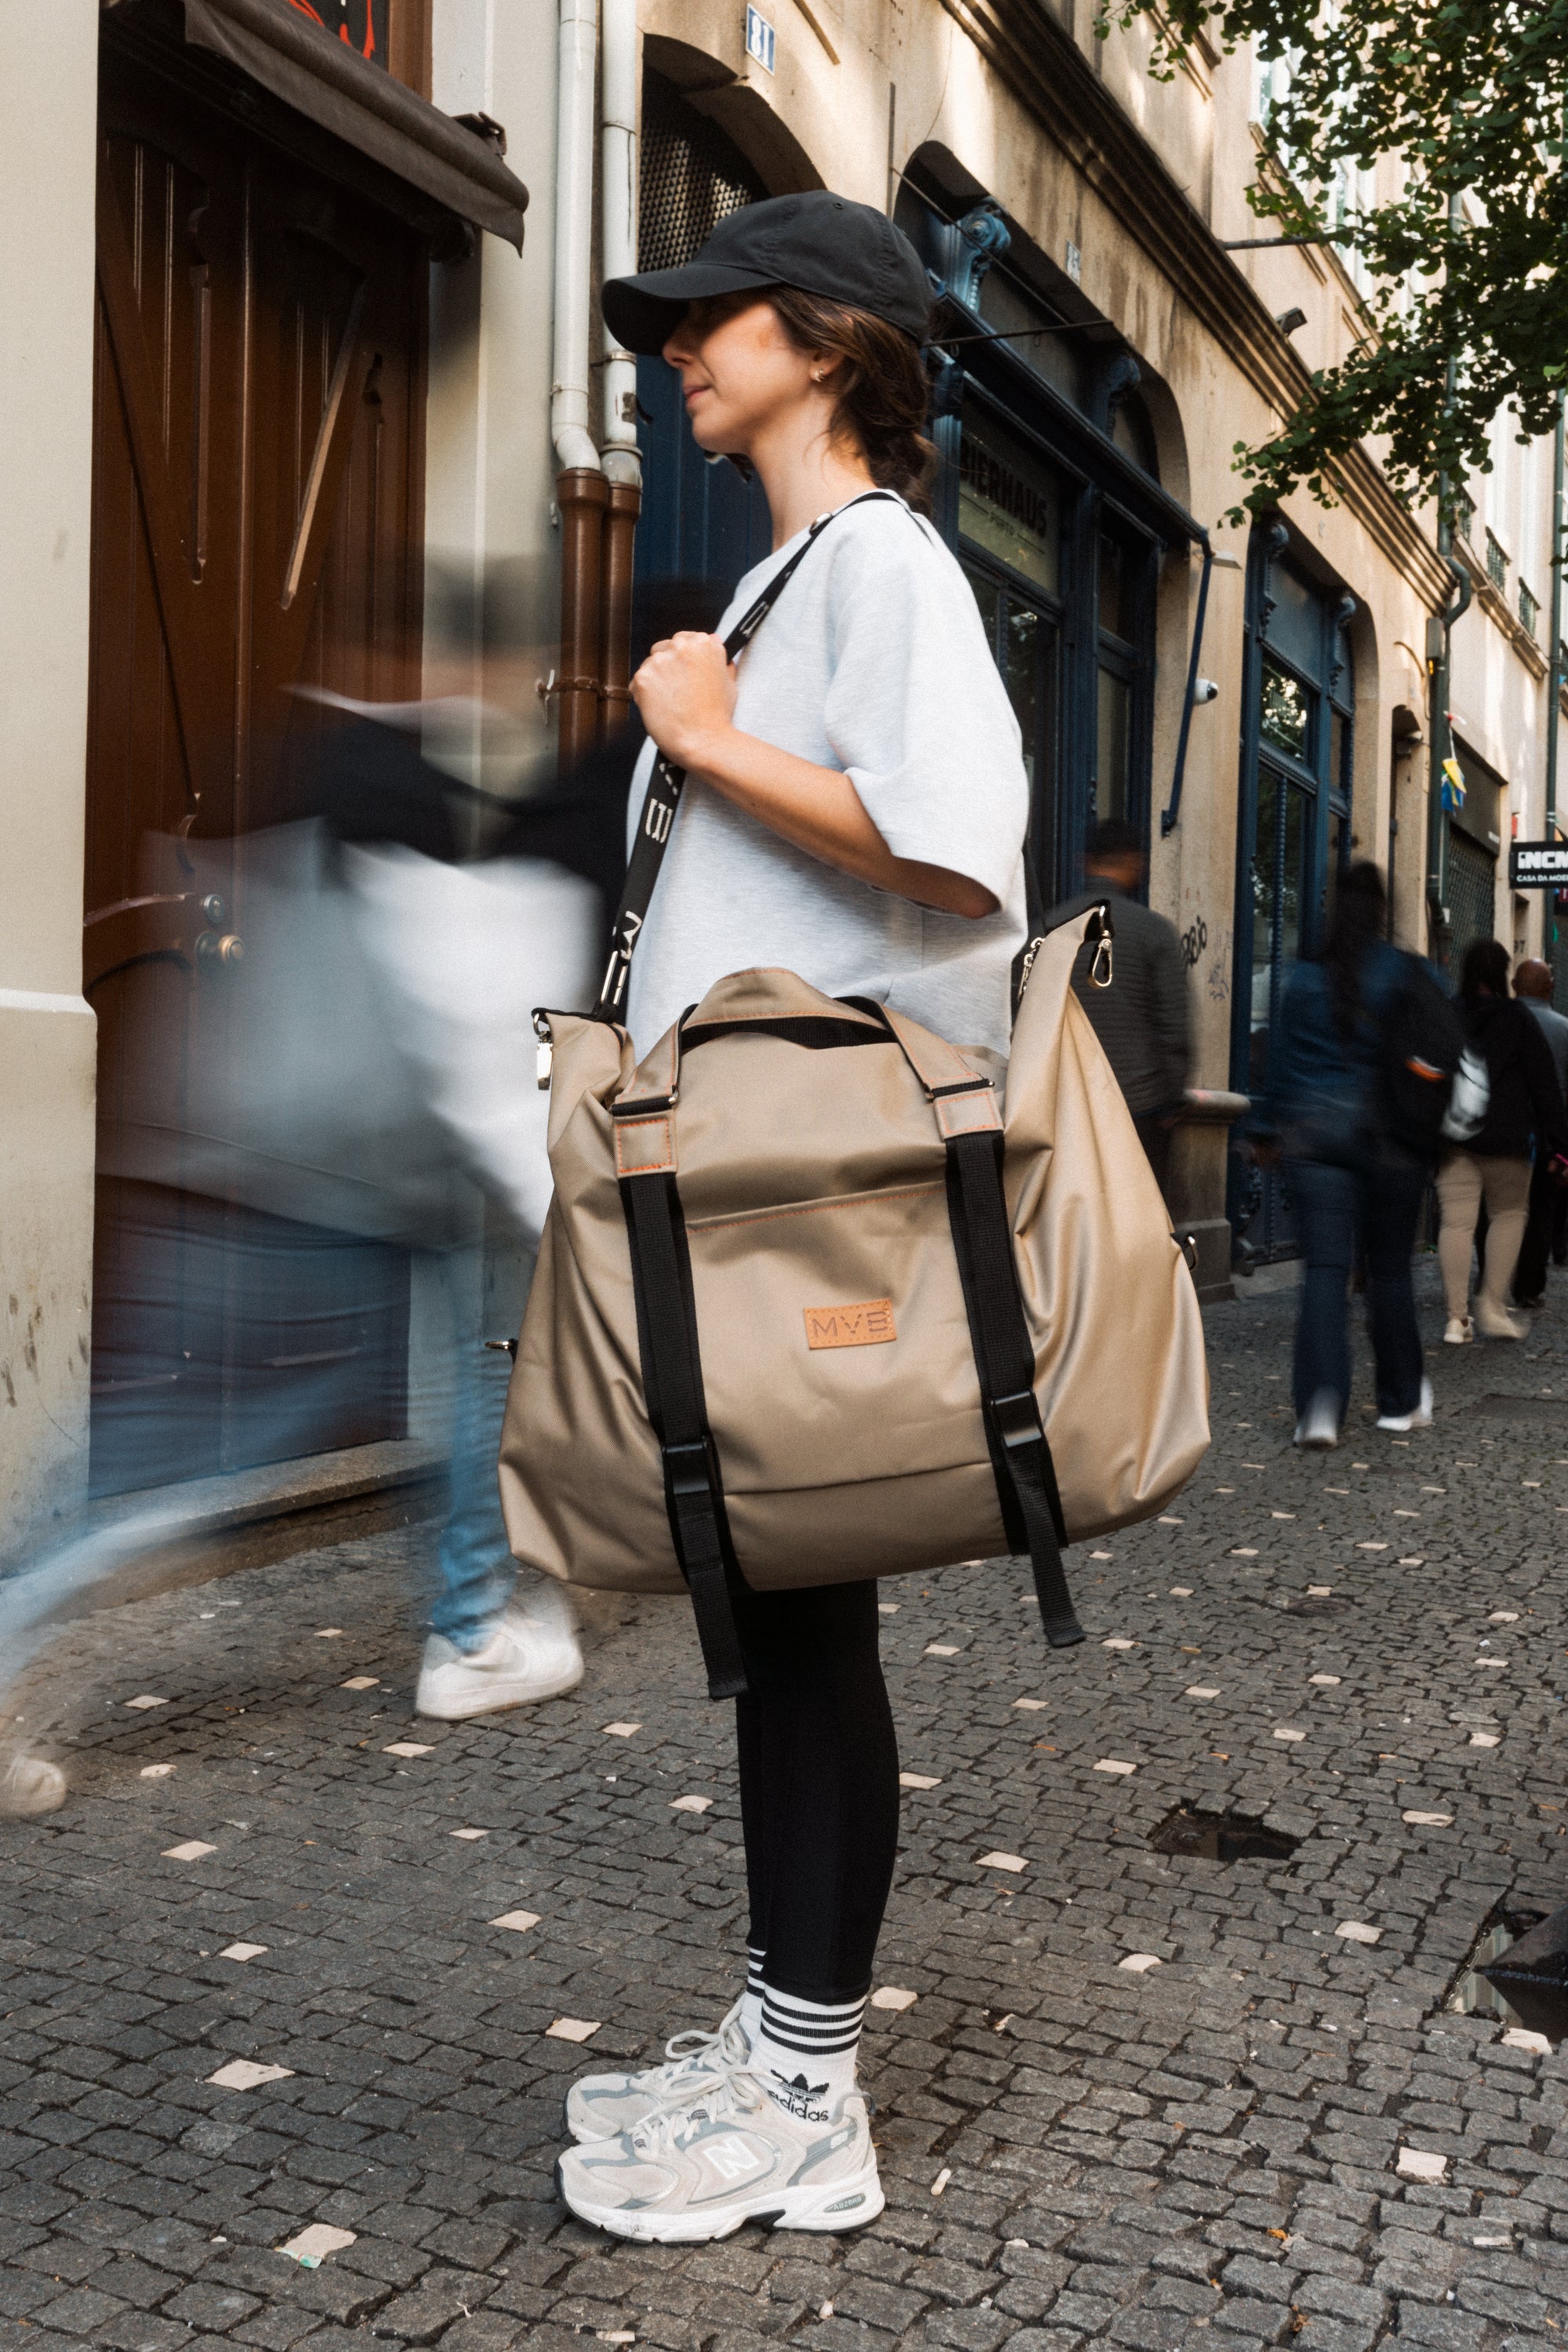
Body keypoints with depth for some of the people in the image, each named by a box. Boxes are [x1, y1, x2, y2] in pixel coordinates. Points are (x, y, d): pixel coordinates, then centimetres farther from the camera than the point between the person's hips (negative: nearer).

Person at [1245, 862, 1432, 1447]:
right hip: (1390, 1135, -1)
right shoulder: (1412, 976, -3)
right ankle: (1401, 1400, 23)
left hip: (1313, 1133, 1)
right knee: (1390, 1268, 11)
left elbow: (1281, 1059, 9)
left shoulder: (1304, 979, 3)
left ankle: (1320, 1403, -17)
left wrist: (1266, 1129, 17)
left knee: (1325, 1267, -2)